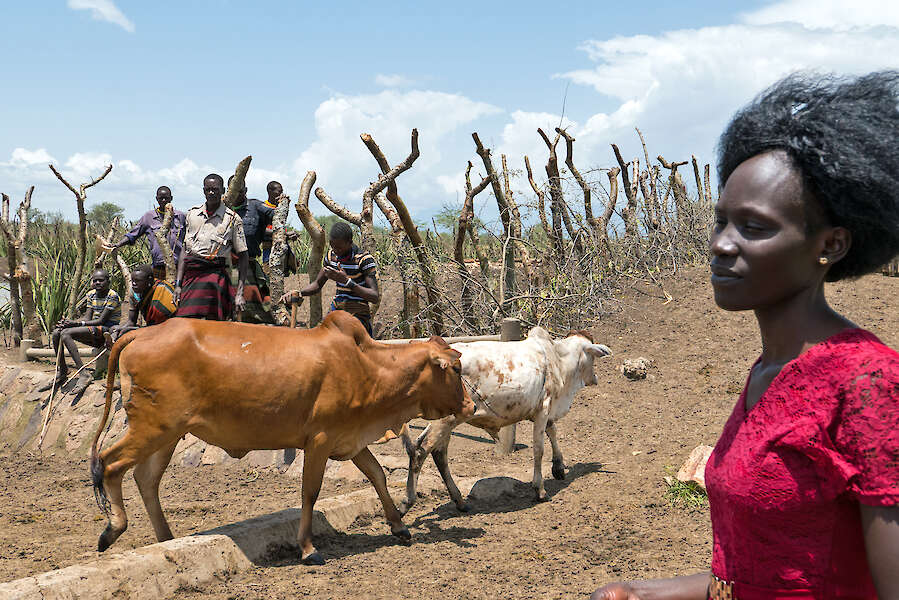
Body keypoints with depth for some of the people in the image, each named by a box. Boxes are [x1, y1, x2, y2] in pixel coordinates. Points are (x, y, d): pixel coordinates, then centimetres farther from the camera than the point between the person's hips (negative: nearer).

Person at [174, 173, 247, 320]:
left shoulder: (232, 219, 2)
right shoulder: (192, 214, 13)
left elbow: (243, 257, 2)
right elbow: (185, 250, 15)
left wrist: (240, 293, -5)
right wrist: (178, 284, 7)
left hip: (214, 274, -3)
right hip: (190, 275, 4)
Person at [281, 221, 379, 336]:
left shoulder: (364, 259, -14)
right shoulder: (331, 255, 6)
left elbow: (375, 296, -21)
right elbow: (318, 284, 17)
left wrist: (347, 281, -32)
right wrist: (298, 293, -4)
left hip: (358, 313, -7)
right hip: (335, 310, 7)